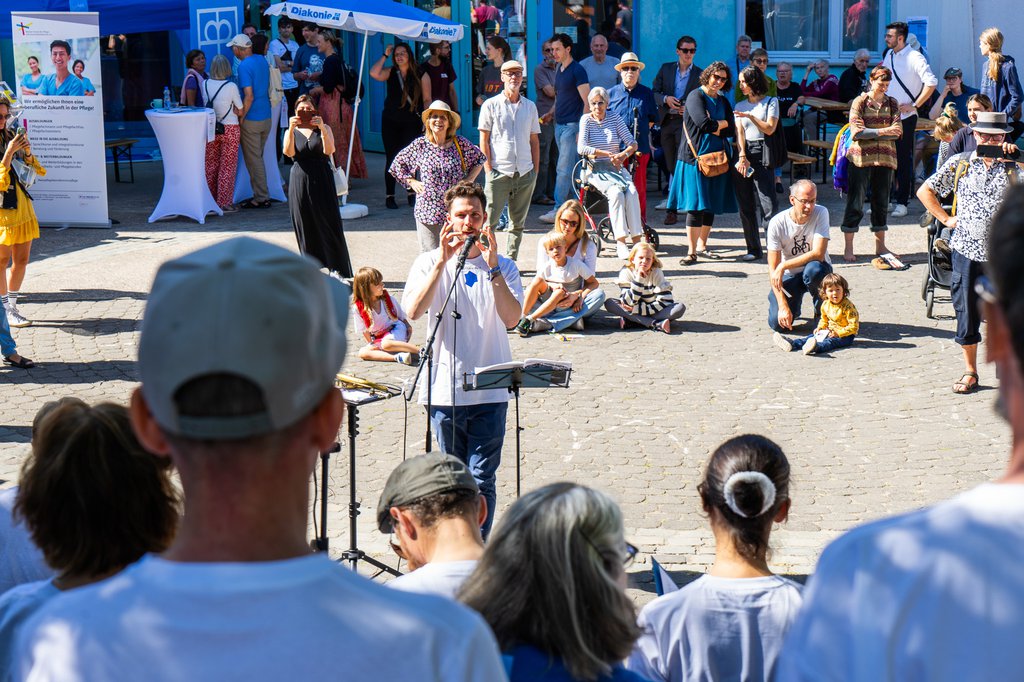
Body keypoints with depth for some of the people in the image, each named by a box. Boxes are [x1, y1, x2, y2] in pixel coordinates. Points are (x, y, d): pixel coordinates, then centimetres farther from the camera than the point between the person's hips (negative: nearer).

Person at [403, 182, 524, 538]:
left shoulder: (502, 267, 4)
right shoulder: (429, 262, 3)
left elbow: (511, 318, -12)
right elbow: (413, 311, -15)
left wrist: (491, 268, -20)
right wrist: (442, 261, -20)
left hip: (489, 392, 0)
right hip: (444, 390, 1)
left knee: (482, 481, -4)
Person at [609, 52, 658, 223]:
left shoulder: (647, 93, 11)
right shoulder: (612, 93, 9)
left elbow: (653, 118, 17)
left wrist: (641, 130, 7)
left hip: (640, 147, 0)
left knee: (639, 186, 2)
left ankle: (640, 222, 10)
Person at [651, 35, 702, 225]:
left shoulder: (700, 74, 5)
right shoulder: (666, 69, 12)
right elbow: (654, 92, 9)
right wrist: (665, 99, -12)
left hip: (687, 122, -4)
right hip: (667, 122, 4)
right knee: (672, 166, 7)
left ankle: (672, 209, -13)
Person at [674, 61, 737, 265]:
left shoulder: (723, 101, 15)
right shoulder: (696, 96, -5)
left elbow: (731, 131, 7)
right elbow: (704, 123, -18)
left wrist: (713, 127, -8)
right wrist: (722, 123, -2)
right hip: (696, 157, -7)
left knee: (712, 205, 9)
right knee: (696, 206, -9)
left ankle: (702, 246, 20)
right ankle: (692, 251, -6)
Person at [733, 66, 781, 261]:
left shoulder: (771, 102, 6)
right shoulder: (740, 106, 17)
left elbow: (770, 129, -4)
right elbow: (739, 132, 5)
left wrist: (750, 116, -14)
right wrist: (742, 156, -9)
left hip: (762, 154, -4)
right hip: (743, 153, 4)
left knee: (768, 203, -13)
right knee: (746, 205, 2)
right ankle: (754, 249, 7)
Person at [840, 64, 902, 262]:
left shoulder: (892, 103, 10)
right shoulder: (859, 102, 0)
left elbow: (897, 132, -2)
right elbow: (857, 131, -11)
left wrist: (870, 133, -12)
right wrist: (882, 131, -18)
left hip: (885, 157, 4)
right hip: (861, 157, -4)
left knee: (882, 201, 9)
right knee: (855, 202, -2)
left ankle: (880, 245, 19)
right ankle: (848, 248, 2)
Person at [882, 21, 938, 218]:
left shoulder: (914, 58, -11)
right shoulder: (889, 55, 12)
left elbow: (931, 83, -17)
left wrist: (915, 105, -15)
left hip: (905, 117, -7)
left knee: (904, 160, 1)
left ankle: (902, 202, 7)